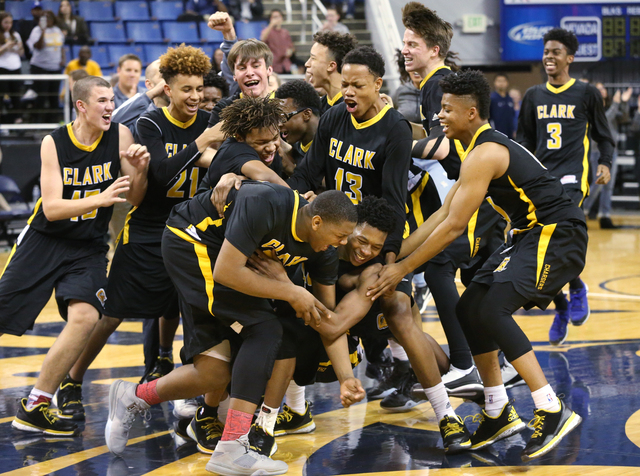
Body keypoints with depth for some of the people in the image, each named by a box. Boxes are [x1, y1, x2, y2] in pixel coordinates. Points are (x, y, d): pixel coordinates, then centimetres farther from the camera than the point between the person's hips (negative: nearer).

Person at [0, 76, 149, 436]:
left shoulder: (120, 136, -5)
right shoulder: (54, 143, -9)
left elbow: (134, 199, -3)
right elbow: (51, 208, -15)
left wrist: (141, 170, -24)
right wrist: (100, 199, -29)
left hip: (88, 249, 1)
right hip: (45, 241, -1)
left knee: (85, 316, -23)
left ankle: (35, 407, -13)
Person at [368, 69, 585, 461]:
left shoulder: (484, 154, -19)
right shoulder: (488, 147, 14)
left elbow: (454, 226, -21)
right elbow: (443, 213, 17)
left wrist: (403, 268, -15)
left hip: (558, 235, -11)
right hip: (531, 234, 11)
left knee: (491, 308, -22)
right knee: (470, 309, 7)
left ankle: (553, 412, -20)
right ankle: (499, 413, 14)